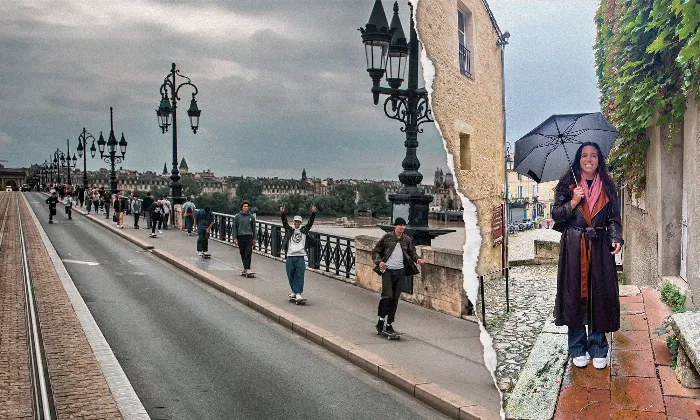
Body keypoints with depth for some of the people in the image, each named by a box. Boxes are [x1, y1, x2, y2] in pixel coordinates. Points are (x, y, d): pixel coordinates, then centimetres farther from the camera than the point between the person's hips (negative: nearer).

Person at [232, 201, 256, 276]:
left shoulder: (251, 217, 7)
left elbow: (253, 228, 13)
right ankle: (245, 268, 18)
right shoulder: (237, 217, 3)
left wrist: (254, 238, 10)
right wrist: (234, 238, -2)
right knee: (243, 254, 6)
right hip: (240, 237, 0)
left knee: (248, 253, -11)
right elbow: (234, 227, 5)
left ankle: (247, 268, -13)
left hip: (249, 237, 0)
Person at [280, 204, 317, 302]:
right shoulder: (289, 230, 9)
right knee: (291, 275, 7)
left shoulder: (304, 230, 10)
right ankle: (294, 291, 22)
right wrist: (282, 213, -20)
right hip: (290, 256, 1)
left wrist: (313, 213, -14)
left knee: (299, 275, -7)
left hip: (300, 256, -1)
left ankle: (298, 293, -7)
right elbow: (284, 222, -4)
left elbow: (310, 222, 0)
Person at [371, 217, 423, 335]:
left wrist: (417, 259, -5)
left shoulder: (407, 240, 9)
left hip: (400, 271, 4)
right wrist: (379, 261, -13)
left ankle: (389, 325, 15)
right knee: (387, 296, -16)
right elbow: (375, 251, 5)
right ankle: (381, 320, -1)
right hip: (387, 270, -4)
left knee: (395, 299, 6)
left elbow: (412, 252, 16)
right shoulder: (387, 237, 0)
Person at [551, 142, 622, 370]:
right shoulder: (567, 185, 5)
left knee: (599, 295, 1)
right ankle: (578, 349, 11)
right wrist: (573, 202, -14)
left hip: (600, 247, 1)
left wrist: (616, 239, -5)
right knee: (574, 294, 0)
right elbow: (556, 214, 1)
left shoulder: (607, 187, 10)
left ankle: (598, 349, 12)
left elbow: (614, 217, 10)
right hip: (573, 246, -1)